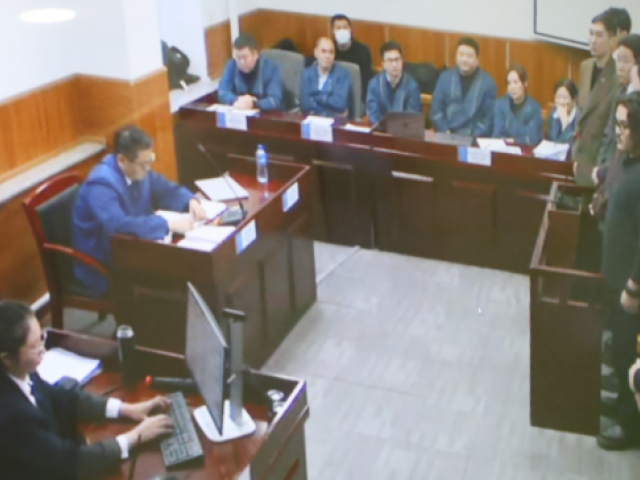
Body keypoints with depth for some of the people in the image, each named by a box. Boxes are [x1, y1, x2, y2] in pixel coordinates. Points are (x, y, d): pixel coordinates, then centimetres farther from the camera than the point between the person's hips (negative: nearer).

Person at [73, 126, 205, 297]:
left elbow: (168, 190, 13)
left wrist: (191, 201, -8)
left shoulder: (138, 171, 0)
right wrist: (169, 224, -39)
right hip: (102, 269, -8)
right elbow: (120, 226, -41)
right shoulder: (101, 184, -27)